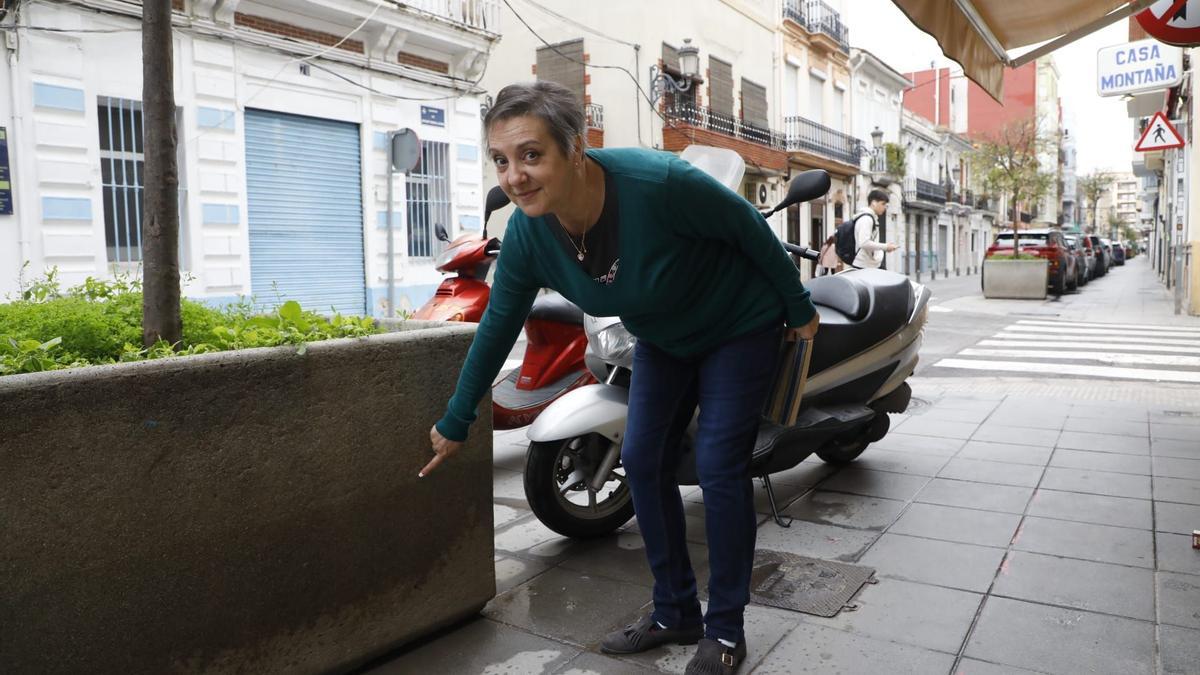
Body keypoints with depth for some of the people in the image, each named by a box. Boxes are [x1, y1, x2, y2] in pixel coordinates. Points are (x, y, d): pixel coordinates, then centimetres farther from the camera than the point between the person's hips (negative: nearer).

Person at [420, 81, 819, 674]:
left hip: (740, 326, -5)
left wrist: (799, 309, -8)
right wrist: (454, 423, 2)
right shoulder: (527, 232, -19)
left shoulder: (656, 182, -36)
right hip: (663, 340, 5)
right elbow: (498, 326, -6)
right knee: (642, 461, 2)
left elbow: (748, 226, -20)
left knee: (719, 466, -8)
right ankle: (674, 613, 21)